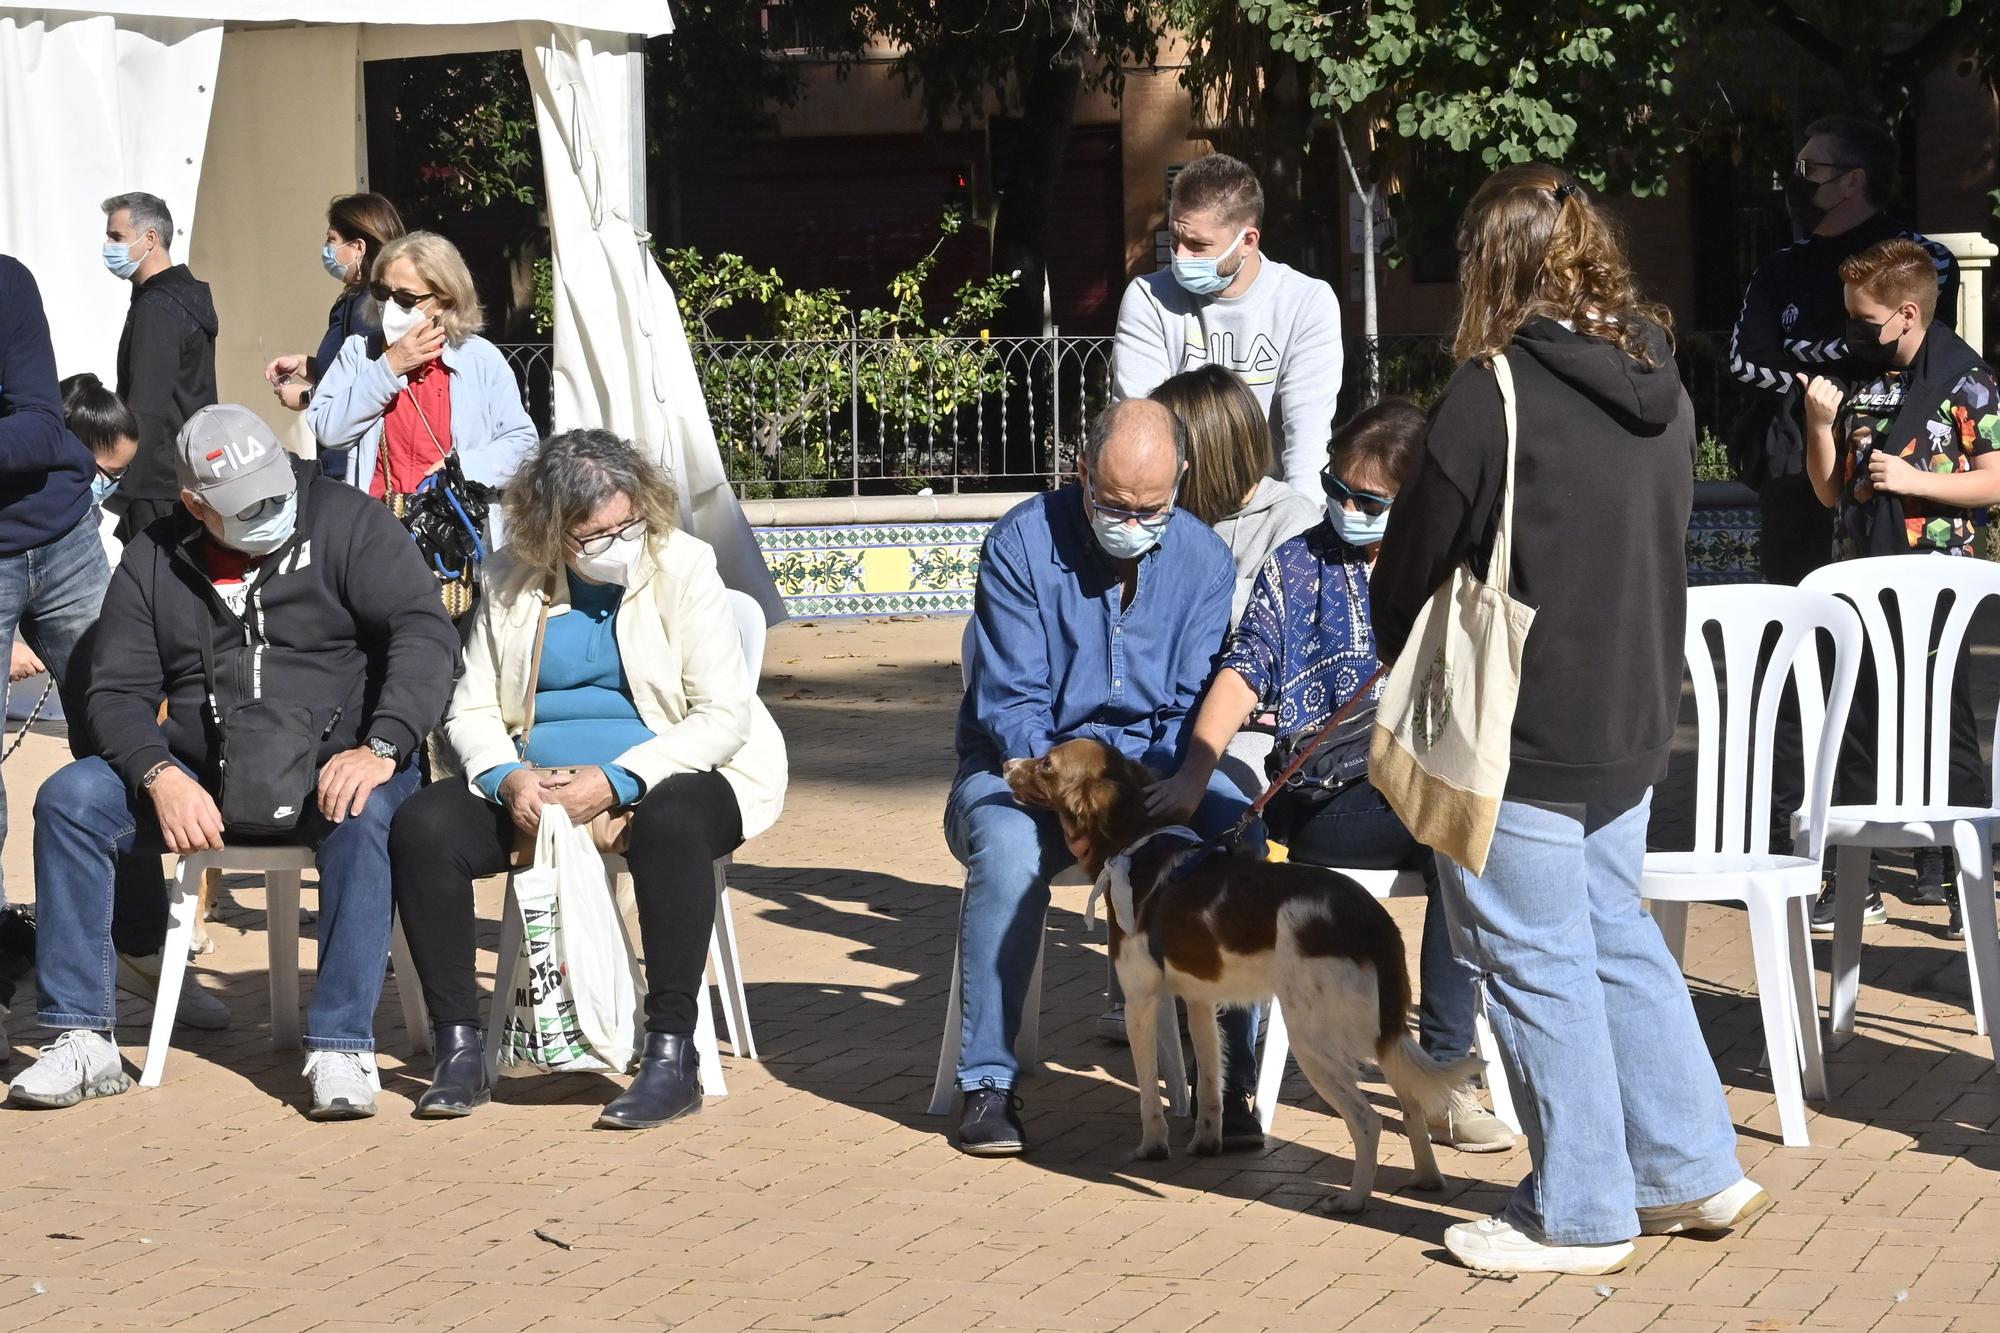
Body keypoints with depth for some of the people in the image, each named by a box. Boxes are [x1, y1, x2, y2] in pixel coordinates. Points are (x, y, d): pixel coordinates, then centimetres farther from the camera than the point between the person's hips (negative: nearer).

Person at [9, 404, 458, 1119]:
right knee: (69, 799, -17)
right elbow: (118, 692, 4)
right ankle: (83, 1039, -15)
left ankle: (340, 1048, -33)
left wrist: (381, 747, -27)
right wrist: (159, 776, -18)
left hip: (333, 770, -3)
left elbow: (425, 630, -13)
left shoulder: (348, 523, -3)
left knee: (363, 817, -37)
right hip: (200, 783, 3)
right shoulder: (153, 563, 7)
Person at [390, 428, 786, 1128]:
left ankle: (671, 1057, -33)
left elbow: (724, 716, -12)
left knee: (670, 824, -39)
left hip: (668, 778, -4)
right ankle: (459, 1049, -13)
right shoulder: (511, 581, 4)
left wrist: (618, 781, -22)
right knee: (422, 827, -20)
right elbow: (472, 709, 7)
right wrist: (507, 777, -16)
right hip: (534, 785, 4)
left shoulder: (683, 566, -6)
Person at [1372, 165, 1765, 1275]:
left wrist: (1409, 674, 12)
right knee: (1615, 940, 20)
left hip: (1517, 737, -7)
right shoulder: (1663, 391, 5)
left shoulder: (1491, 394, -16)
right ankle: (1692, 1170, 25)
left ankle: (1580, 1215, 11)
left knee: (1536, 964, 3)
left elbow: (1410, 569, -7)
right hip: (1631, 725, 8)